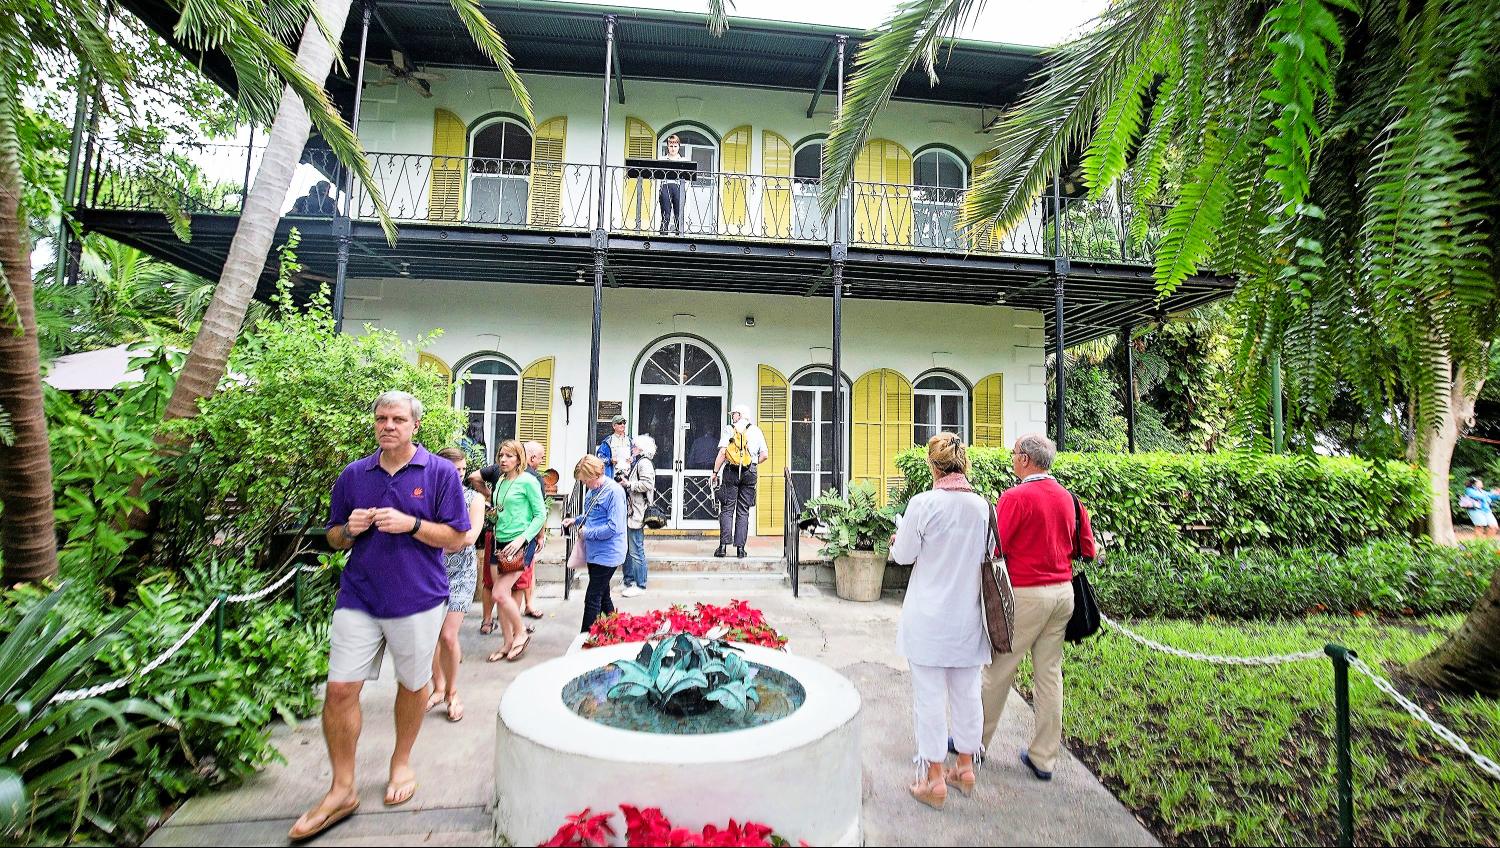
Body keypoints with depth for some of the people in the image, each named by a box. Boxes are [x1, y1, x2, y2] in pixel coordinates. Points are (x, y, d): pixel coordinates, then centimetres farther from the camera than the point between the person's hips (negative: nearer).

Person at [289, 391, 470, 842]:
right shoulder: (353, 474, 5)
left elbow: (455, 537, -7)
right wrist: (349, 530, -10)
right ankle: (342, 790, 21)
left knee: (412, 685, 13)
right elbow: (334, 538, 13)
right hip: (359, 597, 3)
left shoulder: (440, 472, -6)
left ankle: (402, 762, 37)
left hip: (418, 599, -2)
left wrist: (410, 523, -21)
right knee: (340, 689, 1)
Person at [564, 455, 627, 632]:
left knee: (592, 599, -4)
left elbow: (614, 527, -25)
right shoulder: (592, 490, 7)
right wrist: (575, 520, 6)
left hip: (606, 555, -9)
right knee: (602, 596, 19)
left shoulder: (614, 491, -20)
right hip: (594, 552, 9)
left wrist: (587, 533, -16)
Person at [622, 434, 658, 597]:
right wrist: (625, 481, 11)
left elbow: (647, 484, -24)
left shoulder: (644, 463, -12)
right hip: (630, 513, 11)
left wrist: (629, 484, -16)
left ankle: (639, 585, 4)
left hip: (637, 514, -11)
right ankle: (629, 581, 26)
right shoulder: (637, 463, 20)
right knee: (628, 550, 16)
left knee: (636, 551, -4)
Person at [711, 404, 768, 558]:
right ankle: (740, 547, 4)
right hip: (750, 473, 2)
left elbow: (722, 453, -7)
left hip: (731, 471, -2)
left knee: (727, 509, 3)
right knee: (743, 511, 6)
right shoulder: (756, 431, 10)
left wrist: (715, 473, -1)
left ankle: (723, 545, -2)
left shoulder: (729, 429, 2)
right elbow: (765, 455, 6)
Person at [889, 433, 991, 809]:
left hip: (929, 618, -4)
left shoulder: (923, 503, -18)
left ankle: (934, 779, 21)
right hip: (969, 616, 5)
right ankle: (965, 768, 35)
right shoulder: (983, 505, -5)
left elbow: (905, 555, -8)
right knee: (967, 693, 18)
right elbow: (985, 555, 8)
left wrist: (898, 540, 13)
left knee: (930, 696, 8)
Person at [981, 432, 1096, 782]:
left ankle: (975, 742, 22)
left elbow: (992, 548, -20)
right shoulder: (1068, 497, 5)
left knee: (998, 671, 7)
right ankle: (1043, 758, 24)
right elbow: (1086, 549, 12)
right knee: (1049, 675, 13)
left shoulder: (1016, 497, -16)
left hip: (1026, 594, -6)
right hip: (1062, 592, 7)